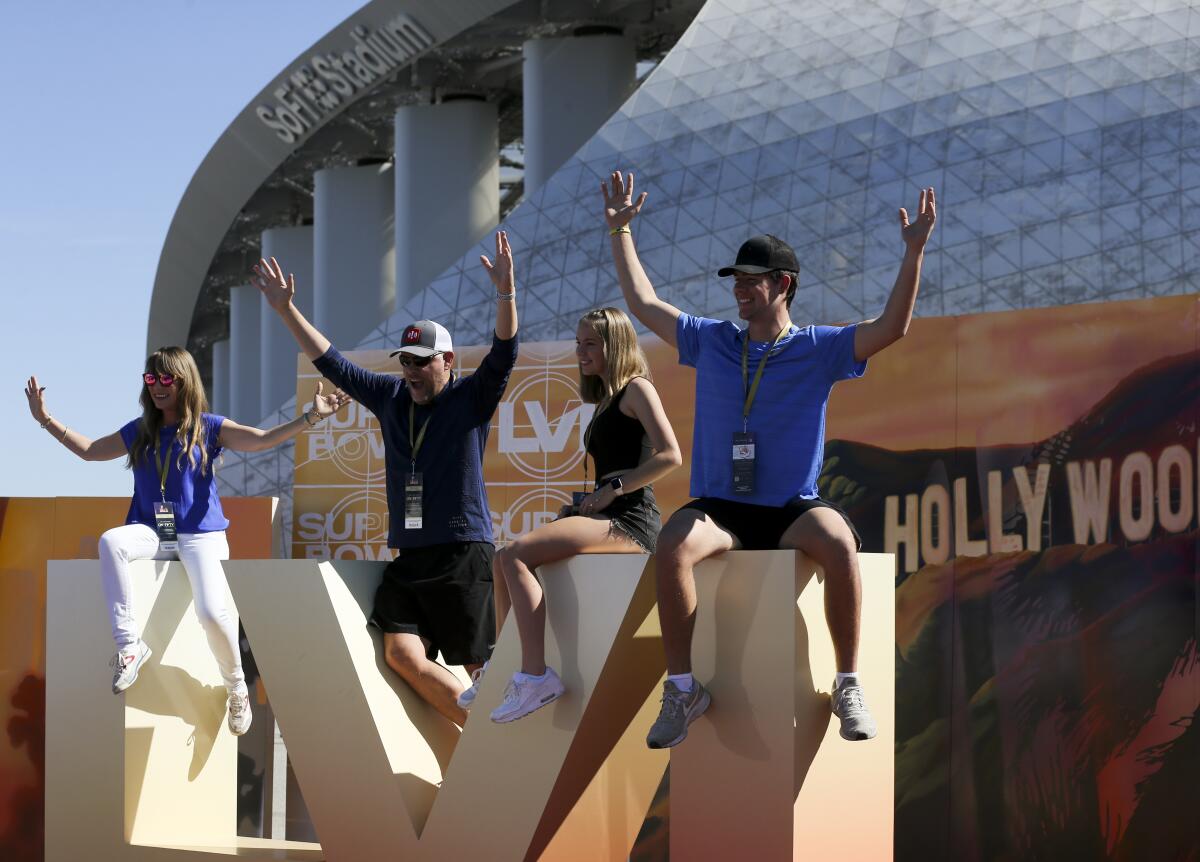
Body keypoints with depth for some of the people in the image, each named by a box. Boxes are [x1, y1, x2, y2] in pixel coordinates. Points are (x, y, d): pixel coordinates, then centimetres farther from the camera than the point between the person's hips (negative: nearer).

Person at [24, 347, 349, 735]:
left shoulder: (207, 427, 3)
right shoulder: (138, 432, 14)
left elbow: (262, 440, -7)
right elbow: (89, 450, 22)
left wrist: (311, 416, -19)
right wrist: (46, 420, 16)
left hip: (200, 535, -3)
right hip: (152, 532, 3)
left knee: (213, 613, -26)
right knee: (110, 542, -33)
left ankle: (238, 690, 3)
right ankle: (128, 645, -27)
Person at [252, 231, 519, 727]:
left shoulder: (471, 398, 0)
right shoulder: (391, 397, 13)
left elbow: (503, 355, -16)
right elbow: (330, 362, 17)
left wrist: (505, 292, -30)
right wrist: (286, 310, 13)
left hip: (463, 554, -5)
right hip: (407, 556, 5)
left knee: (477, 668, -5)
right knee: (401, 653, -11)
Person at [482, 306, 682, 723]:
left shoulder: (637, 388, -4)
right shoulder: (607, 400, 24)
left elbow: (669, 455, -15)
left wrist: (612, 489, -15)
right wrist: (586, 503, 6)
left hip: (630, 521, -10)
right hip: (606, 517, 10)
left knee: (516, 554, -23)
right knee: (502, 561, 2)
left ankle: (535, 678, -27)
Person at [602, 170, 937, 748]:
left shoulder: (818, 349, 6)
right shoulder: (710, 341, 14)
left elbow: (892, 327, -4)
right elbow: (643, 302, 22)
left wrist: (913, 253, -14)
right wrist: (620, 231, 23)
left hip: (792, 510, -2)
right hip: (718, 509, 2)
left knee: (837, 541, -36)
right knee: (672, 544, -33)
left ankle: (848, 684, -24)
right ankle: (682, 686, -25)